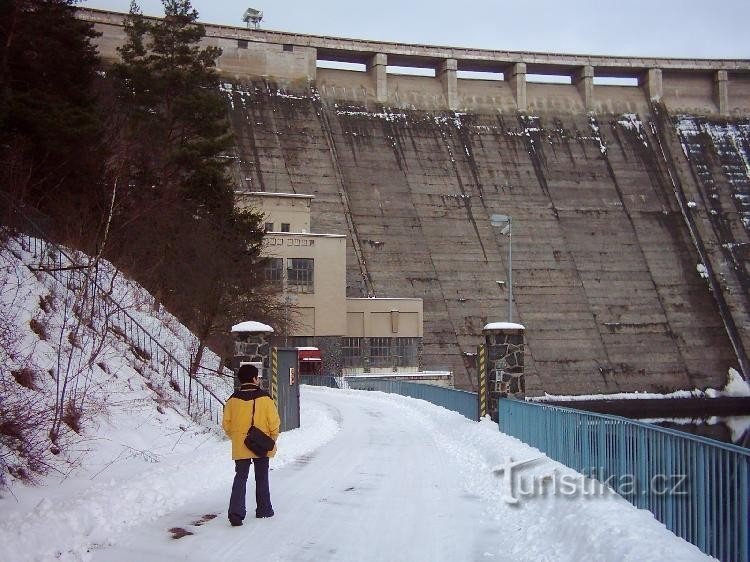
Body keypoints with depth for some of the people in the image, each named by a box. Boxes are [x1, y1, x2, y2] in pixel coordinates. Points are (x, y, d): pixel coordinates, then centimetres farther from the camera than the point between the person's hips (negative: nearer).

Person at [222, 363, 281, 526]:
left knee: (240, 477, 7)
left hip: (240, 447, 1)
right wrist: (272, 438, 8)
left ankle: (236, 512, -7)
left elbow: (226, 424, 1)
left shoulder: (233, 400, -3)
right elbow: (274, 421, -9)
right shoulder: (265, 398, -10)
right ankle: (264, 509, 24)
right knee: (262, 478, 15)